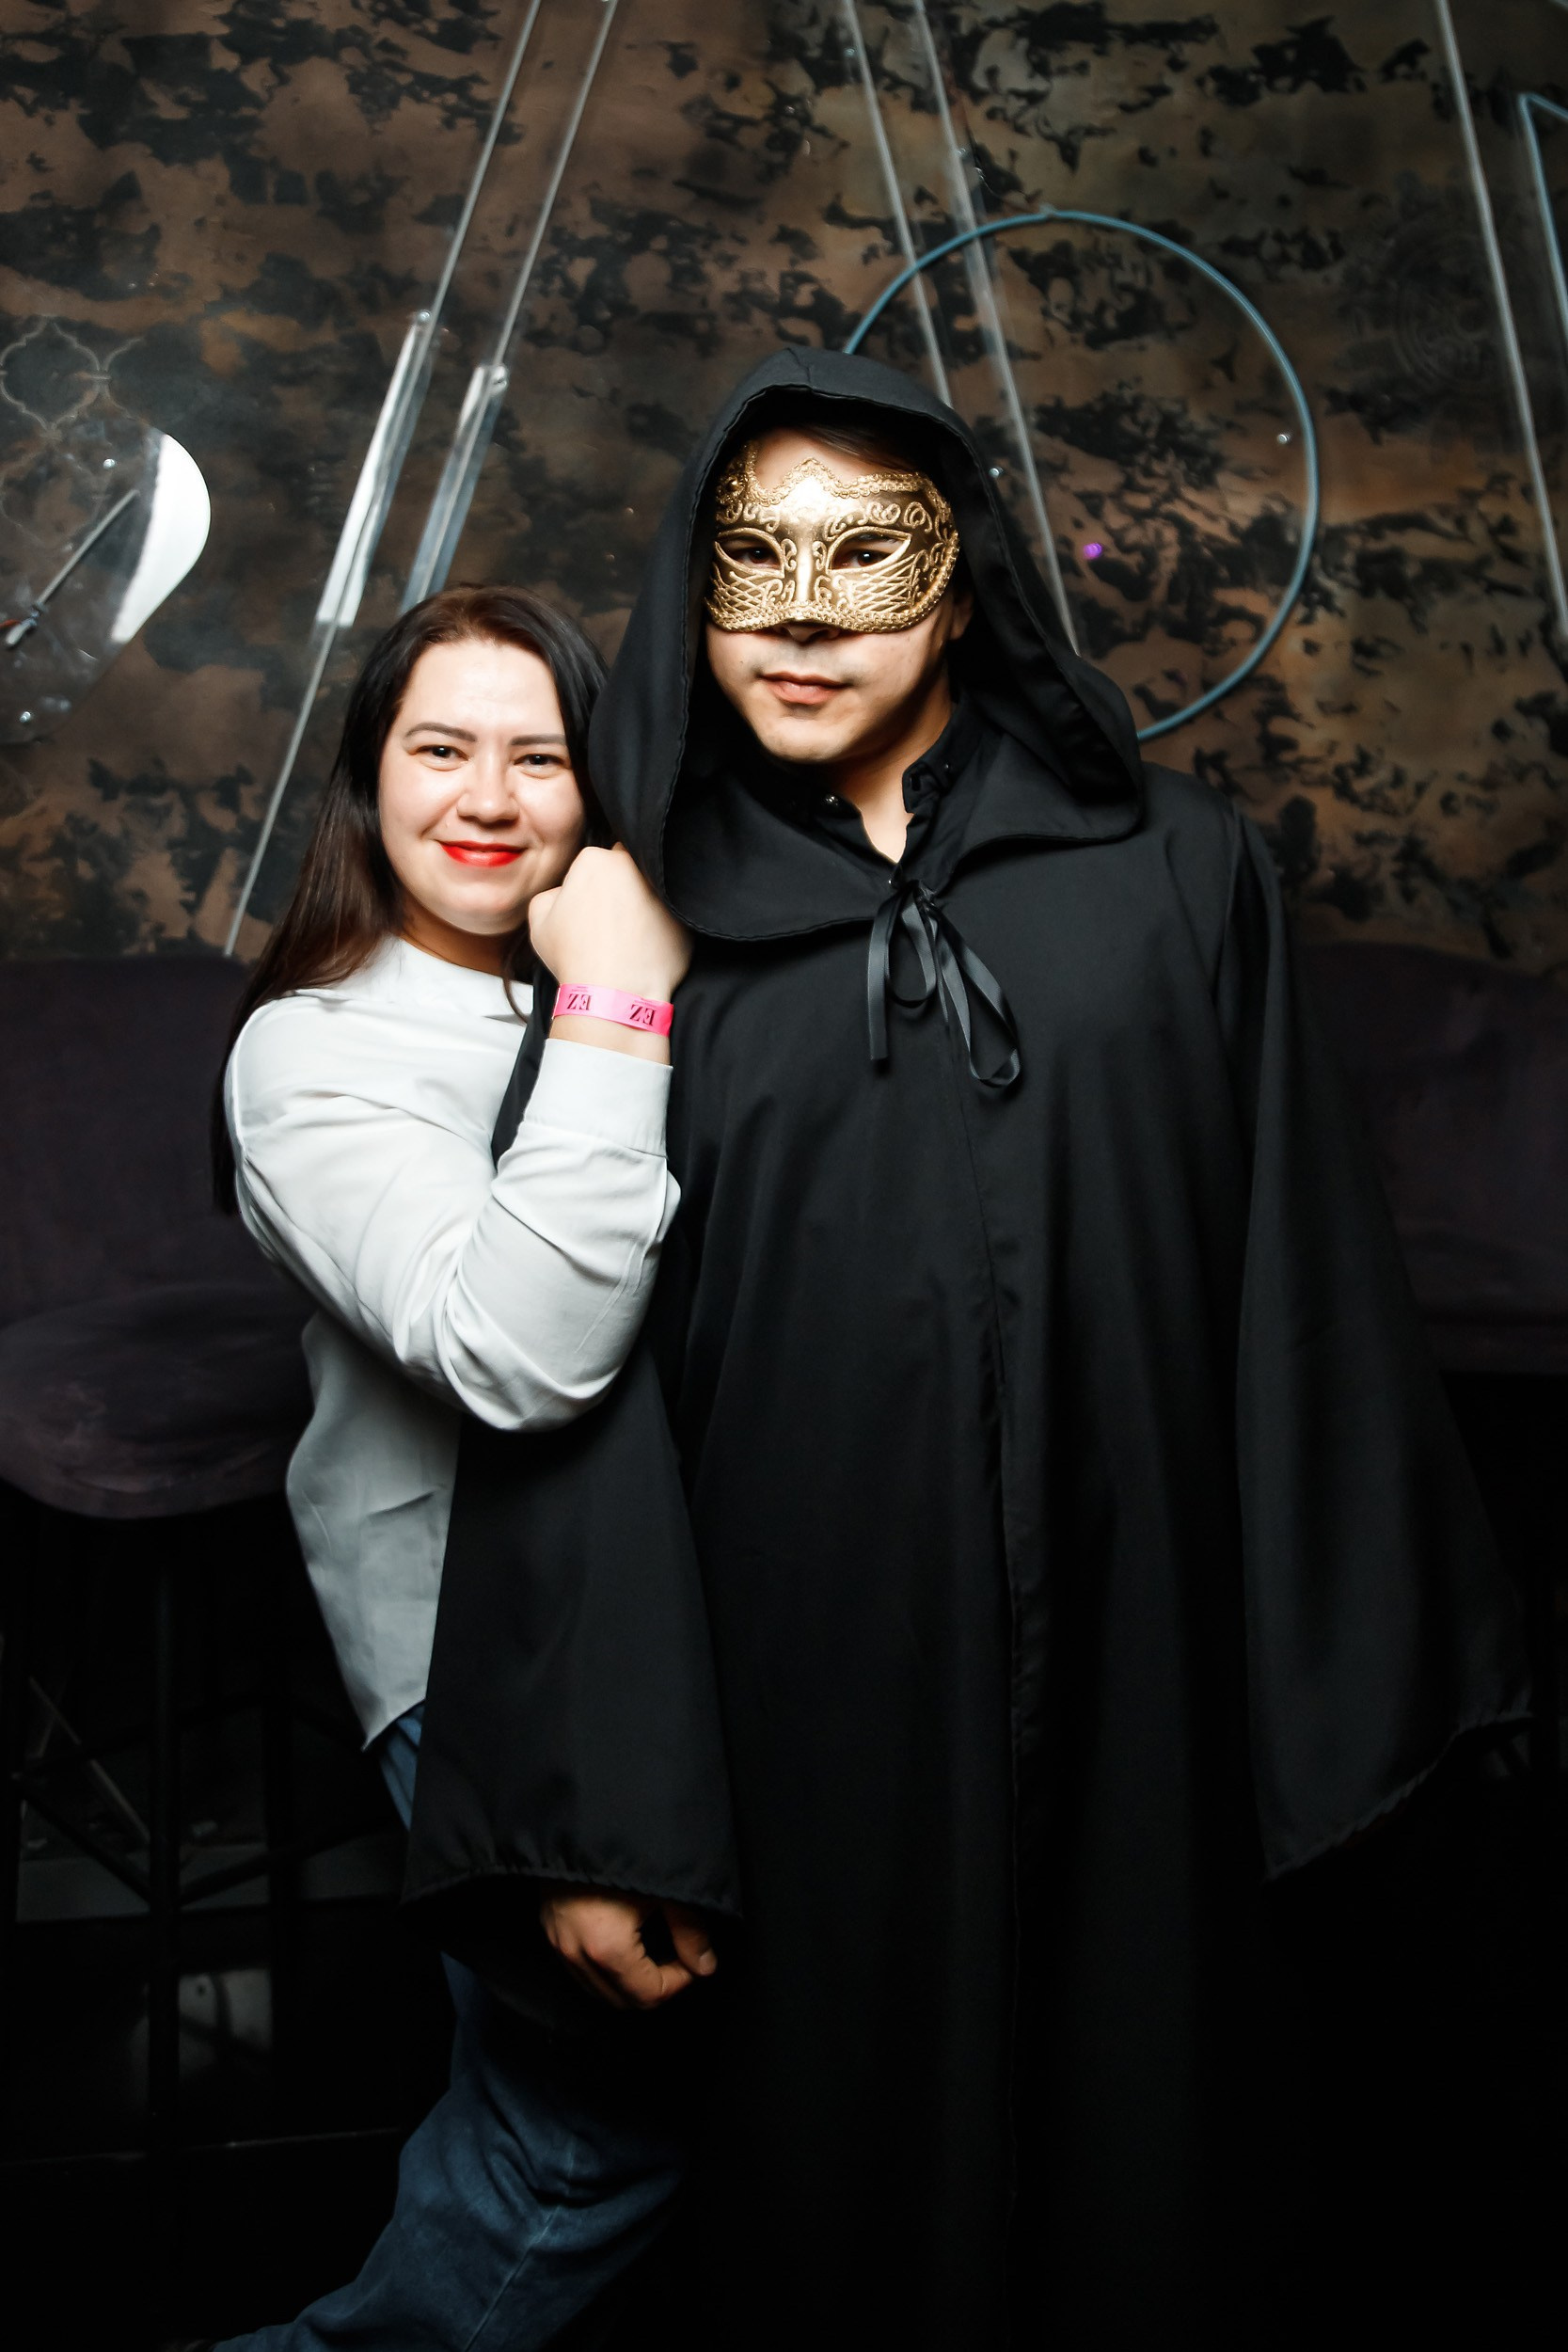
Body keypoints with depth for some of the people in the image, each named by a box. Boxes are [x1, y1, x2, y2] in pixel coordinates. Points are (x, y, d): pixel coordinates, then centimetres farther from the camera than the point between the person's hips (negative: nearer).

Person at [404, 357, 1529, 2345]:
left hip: (1129, 1693, 0)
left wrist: (1348, 1707, -1)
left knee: (1138, 2168, 12)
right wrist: (577, 1812, -5)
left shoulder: (1170, 872, 3)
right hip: (808, 1705, 0)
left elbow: (1299, 1289, 1)